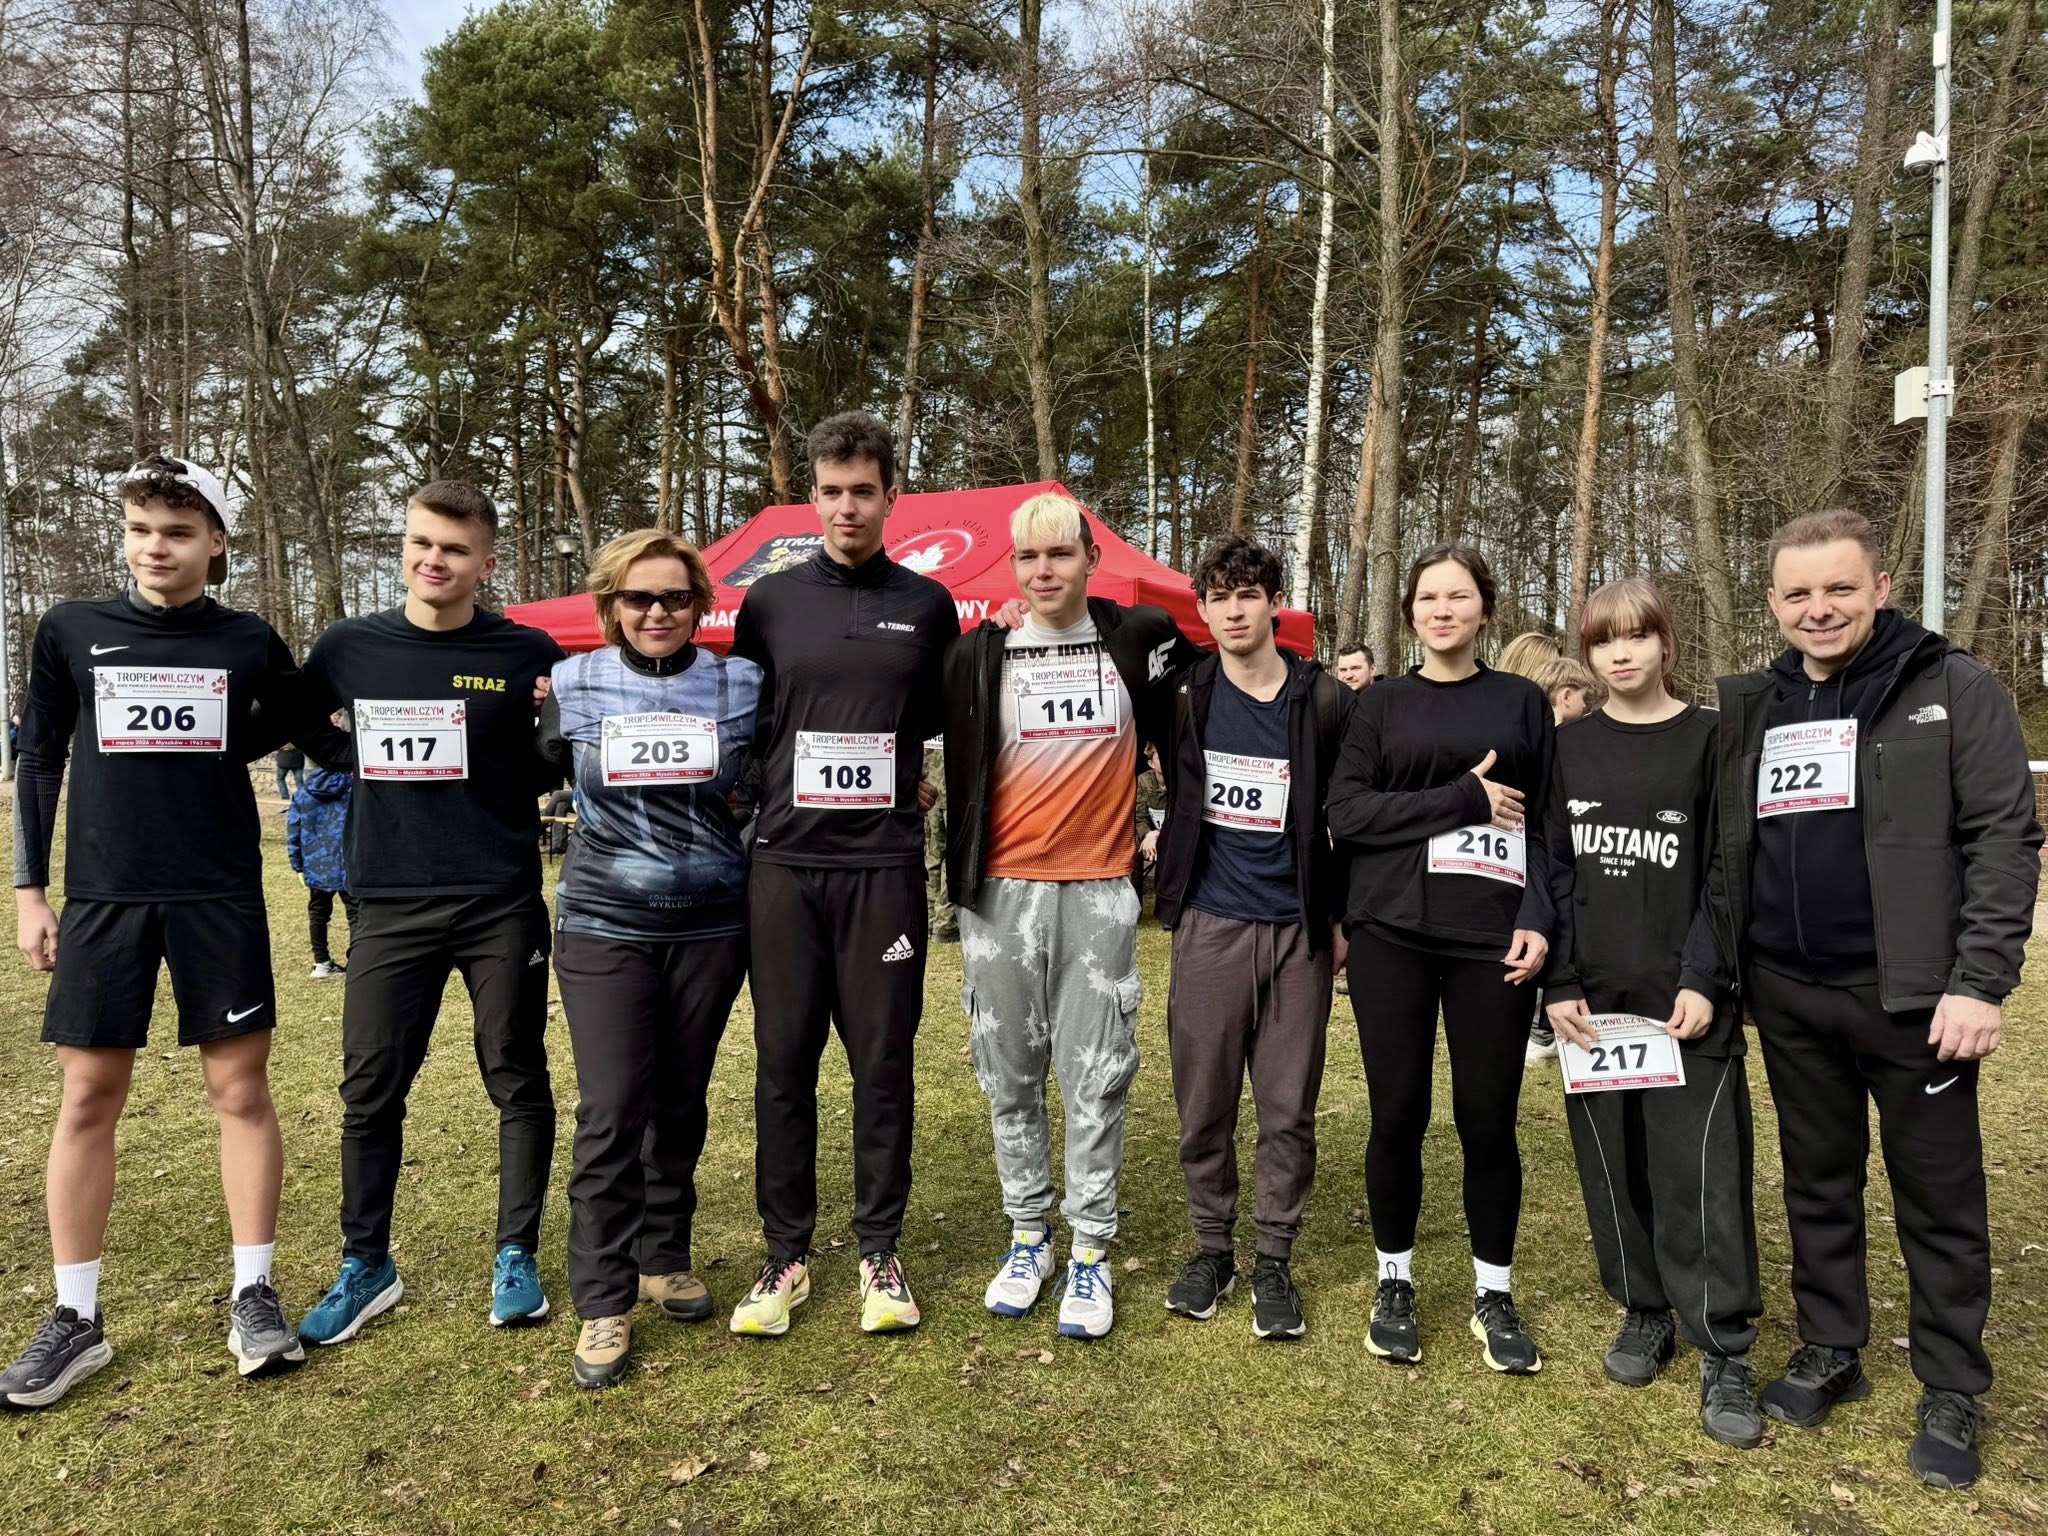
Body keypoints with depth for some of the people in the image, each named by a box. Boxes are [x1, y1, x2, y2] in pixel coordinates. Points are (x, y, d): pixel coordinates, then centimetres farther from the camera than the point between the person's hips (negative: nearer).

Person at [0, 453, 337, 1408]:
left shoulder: (249, 642, 3)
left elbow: (300, 727, 20)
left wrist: (221, 746, 5)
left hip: (220, 896, -1)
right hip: (102, 897, 1)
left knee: (241, 1088, 2)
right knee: (88, 1098, 5)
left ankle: (253, 1294, 15)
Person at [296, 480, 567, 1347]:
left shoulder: (526, 656, -2)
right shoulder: (349, 648, 4)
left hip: (502, 906, -2)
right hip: (389, 908, 2)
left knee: (517, 1081, 7)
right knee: (369, 1089, 8)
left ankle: (516, 1256, 23)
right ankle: (365, 1267, 26)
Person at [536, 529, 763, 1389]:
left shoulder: (741, 685, -1)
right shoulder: (571, 684, 0)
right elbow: (537, 771, 15)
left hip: (711, 928, 1)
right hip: (604, 929, -1)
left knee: (681, 1103, 12)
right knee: (611, 1112, -4)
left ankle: (664, 1259, 32)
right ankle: (603, 1304, 10)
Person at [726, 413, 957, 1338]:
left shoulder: (927, 605, 7)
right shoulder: (770, 602, 7)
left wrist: (898, 775, 4)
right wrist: (773, 787, 2)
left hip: (884, 866, 0)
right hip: (786, 863, 1)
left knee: (883, 1060, 5)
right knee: (783, 1060, 6)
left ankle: (880, 1251, 21)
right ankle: (786, 1255, 21)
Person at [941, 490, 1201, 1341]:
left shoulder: (1141, 640, 2)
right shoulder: (978, 655, 3)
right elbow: (956, 767, 10)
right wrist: (956, 869, 4)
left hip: (1100, 890, -1)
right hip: (1003, 891, 1)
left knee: (1096, 1079, 3)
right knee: (1010, 1076, 9)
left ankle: (1090, 1253, 16)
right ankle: (1028, 1236, 25)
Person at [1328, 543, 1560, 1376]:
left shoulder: (1522, 702, 10)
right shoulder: (1381, 702, 7)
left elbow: (1548, 823, 7)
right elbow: (1346, 814, -4)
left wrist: (1537, 919, -7)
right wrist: (1463, 799, -10)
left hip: (1491, 936, 1)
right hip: (1391, 934, 0)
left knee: (1488, 1120, 4)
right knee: (1398, 1114, 5)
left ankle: (1495, 1295, 23)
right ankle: (1394, 1281, 24)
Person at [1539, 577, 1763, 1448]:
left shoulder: (1710, 740, 1)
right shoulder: (1567, 749, 8)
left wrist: (1707, 982, -11)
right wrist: (1559, 984, -2)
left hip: (1685, 1001, -2)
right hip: (1593, 998, 3)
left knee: (1701, 1173, -2)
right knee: (1613, 1165, 9)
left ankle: (1723, 1352, 11)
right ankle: (1643, 1313, 27)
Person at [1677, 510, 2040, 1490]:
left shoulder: (1953, 690, -4)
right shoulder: (1752, 711, 8)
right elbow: (1726, 857, 11)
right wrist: (1704, 971, 3)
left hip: (1910, 994, -4)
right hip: (1789, 997, 4)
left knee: (1939, 1199, 8)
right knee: (1817, 1182, 16)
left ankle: (1951, 1393, 24)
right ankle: (1830, 1352, 31)